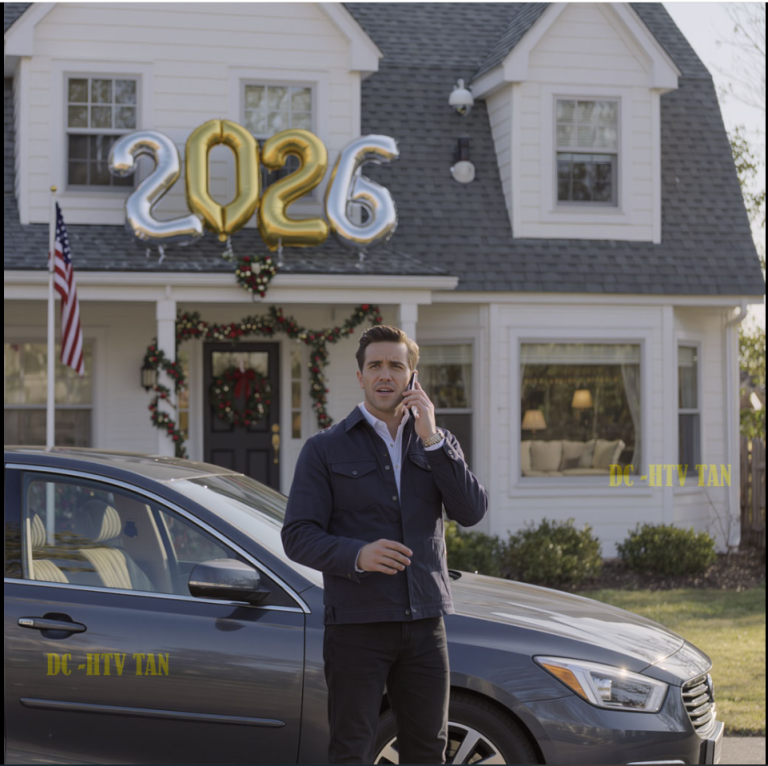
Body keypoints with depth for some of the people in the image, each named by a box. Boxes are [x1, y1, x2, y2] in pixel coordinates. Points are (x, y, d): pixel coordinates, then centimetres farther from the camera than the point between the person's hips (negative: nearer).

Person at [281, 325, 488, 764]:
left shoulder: (440, 444, 12)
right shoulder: (326, 449, 2)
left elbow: (473, 512, -4)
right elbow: (298, 536, -6)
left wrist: (432, 440, -11)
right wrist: (357, 555, -24)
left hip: (424, 623, 3)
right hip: (357, 625, -3)